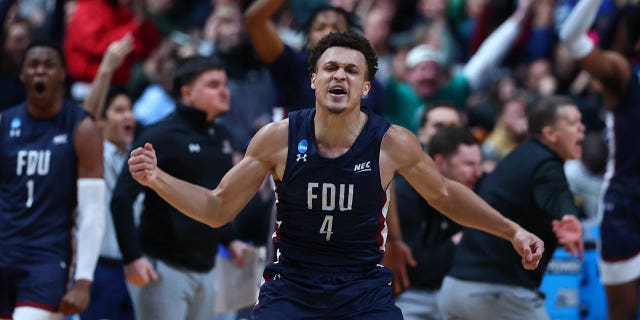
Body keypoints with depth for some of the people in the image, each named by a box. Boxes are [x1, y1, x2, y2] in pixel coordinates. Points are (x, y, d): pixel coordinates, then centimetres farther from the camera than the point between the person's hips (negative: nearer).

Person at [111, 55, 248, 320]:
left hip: (205, 267, 8)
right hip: (164, 268, -8)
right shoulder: (162, 137, -11)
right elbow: (122, 197, -14)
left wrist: (228, 240, 14)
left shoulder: (220, 137, 12)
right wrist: (132, 257, -19)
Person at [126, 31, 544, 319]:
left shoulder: (393, 143, -9)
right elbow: (219, 209, 0)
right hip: (290, 285, 0)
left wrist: (510, 230, 7)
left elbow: (443, 195, 11)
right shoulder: (278, 139, -9)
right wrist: (158, 179, -14)